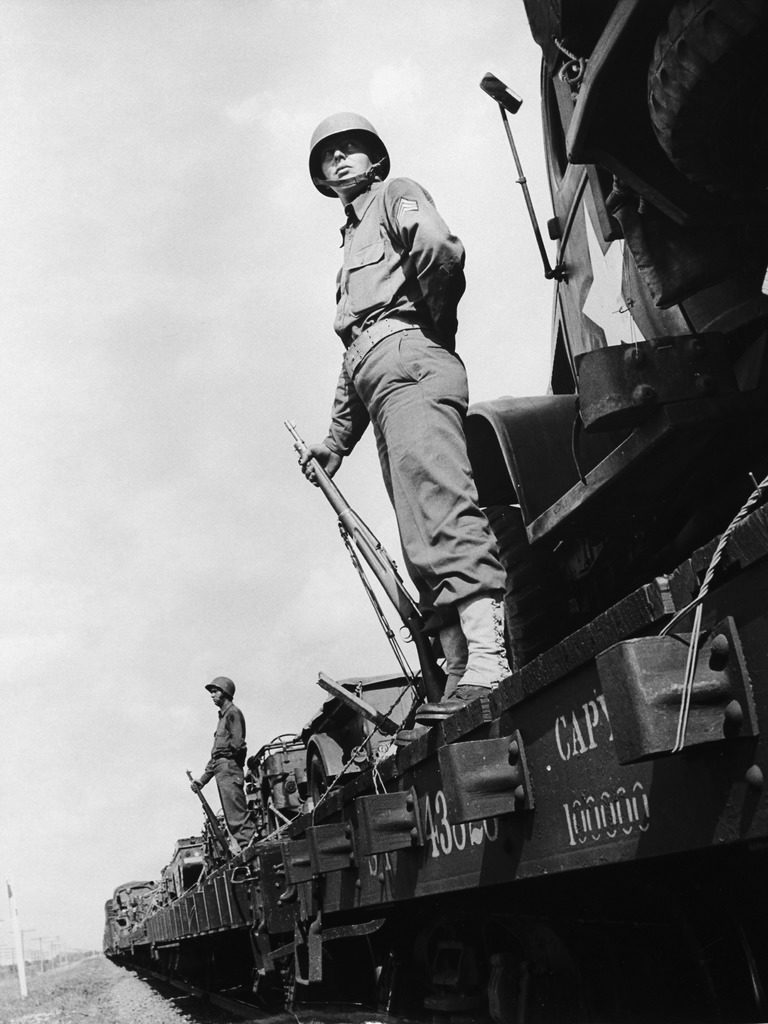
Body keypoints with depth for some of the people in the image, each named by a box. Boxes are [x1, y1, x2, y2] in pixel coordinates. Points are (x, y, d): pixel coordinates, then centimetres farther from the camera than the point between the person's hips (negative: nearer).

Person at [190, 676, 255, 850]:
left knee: (237, 814, -17)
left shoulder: (233, 713, -1)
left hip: (229, 765, -10)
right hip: (220, 767, 10)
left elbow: (238, 742, -13)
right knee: (232, 820, 5)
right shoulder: (222, 717, 26)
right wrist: (202, 779, 25)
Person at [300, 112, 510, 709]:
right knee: (424, 542, -5)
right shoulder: (352, 242, 39)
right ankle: (462, 670, -12)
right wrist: (336, 441, 30)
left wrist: (435, 324, 1)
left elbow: (439, 249, -11)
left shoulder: (394, 196, 15)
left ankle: (488, 656, -43)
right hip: (374, 371, 9)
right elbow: (350, 366, 36)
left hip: (406, 353, -9)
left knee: (438, 507, -29)